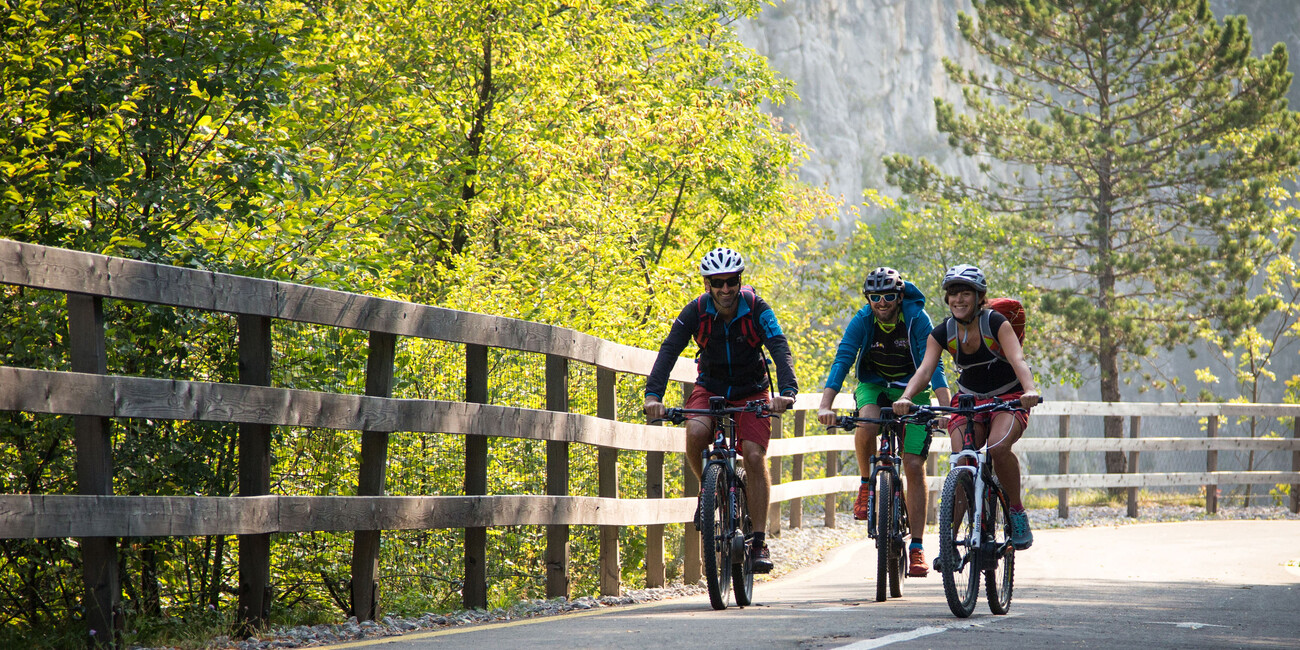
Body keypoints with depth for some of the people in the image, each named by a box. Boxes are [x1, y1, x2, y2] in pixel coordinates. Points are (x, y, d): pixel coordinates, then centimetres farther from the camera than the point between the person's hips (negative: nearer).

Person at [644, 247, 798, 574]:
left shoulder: (757, 310, -20)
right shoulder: (696, 311, -17)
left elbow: (780, 350, -32)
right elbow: (669, 351, -26)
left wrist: (787, 392, -50)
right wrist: (653, 395, -42)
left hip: (751, 392, -1)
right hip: (710, 389, 1)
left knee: (754, 456, -19)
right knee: (696, 431, -31)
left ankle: (759, 543, -12)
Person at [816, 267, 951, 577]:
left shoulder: (917, 319, -19)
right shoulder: (862, 321, -16)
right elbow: (842, 361, -24)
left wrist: (946, 405, -40)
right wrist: (826, 405, -38)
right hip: (874, 387, 1)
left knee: (914, 466, -10)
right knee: (867, 424, -35)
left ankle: (917, 547, -5)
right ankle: (866, 484, -7)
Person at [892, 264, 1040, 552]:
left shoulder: (997, 323, -19)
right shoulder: (942, 333, -9)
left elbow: (1018, 360, -32)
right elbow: (925, 369, -22)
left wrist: (1030, 390, -53)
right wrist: (905, 398, -42)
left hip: (1008, 398, -3)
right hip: (969, 399, 3)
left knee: (998, 447, -33)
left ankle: (1017, 512, -14)